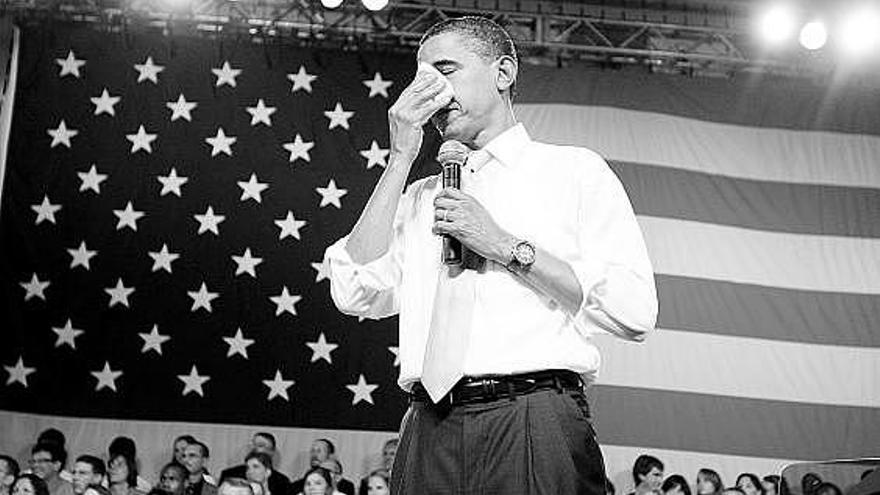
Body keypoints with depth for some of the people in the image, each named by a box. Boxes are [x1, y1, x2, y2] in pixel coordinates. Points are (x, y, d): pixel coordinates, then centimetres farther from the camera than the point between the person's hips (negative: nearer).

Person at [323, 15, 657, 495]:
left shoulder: (575, 170, 8)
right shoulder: (418, 196, 21)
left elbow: (635, 311, -4)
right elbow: (355, 294, 4)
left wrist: (504, 245, -7)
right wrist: (401, 158, 5)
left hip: (536, 423, -3)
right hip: (429, 431, 4)